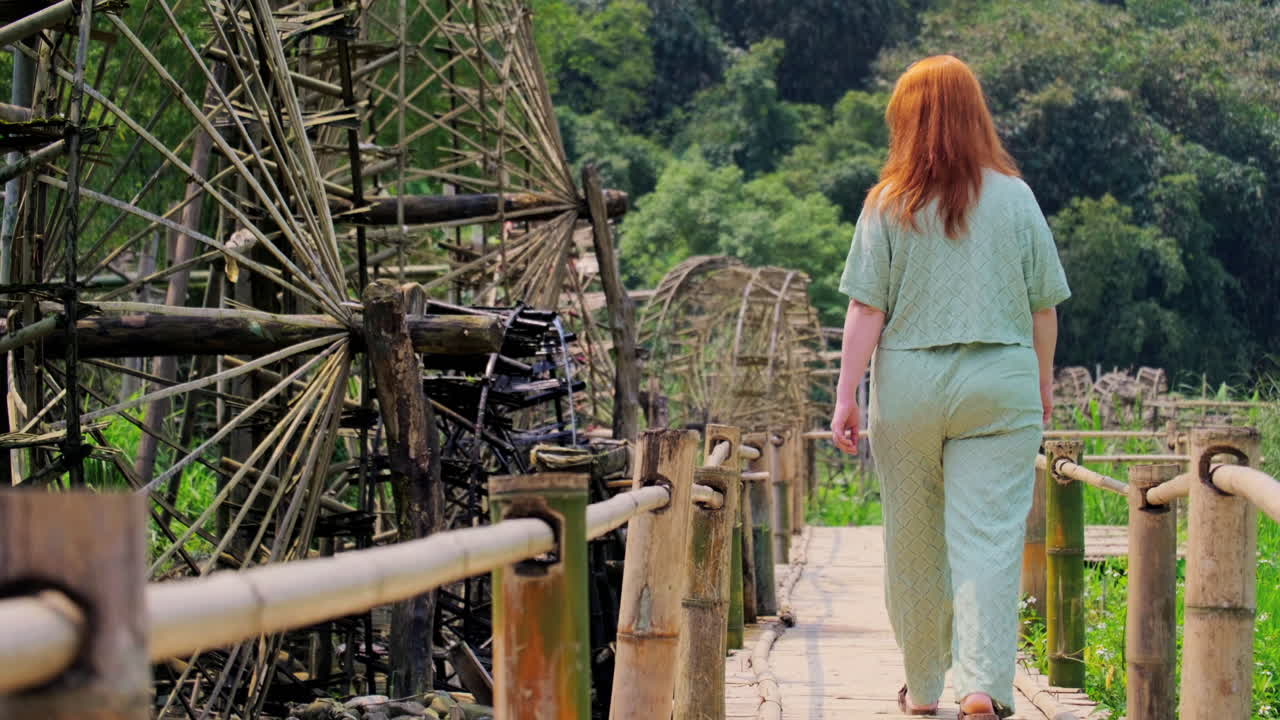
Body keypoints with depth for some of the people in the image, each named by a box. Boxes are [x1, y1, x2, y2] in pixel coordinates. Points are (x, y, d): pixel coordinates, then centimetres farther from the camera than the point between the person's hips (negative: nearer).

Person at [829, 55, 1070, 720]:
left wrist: (846, 395, -1)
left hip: (909, 384, 0)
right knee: (990, 537, -3)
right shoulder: (1015, 198, 0)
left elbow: (866, 309, -5)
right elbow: (1043, 305, 5)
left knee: (914, 542, 12)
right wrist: (1044, 379, 19)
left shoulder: (889, 204, -3)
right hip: (1001, 383, 0)